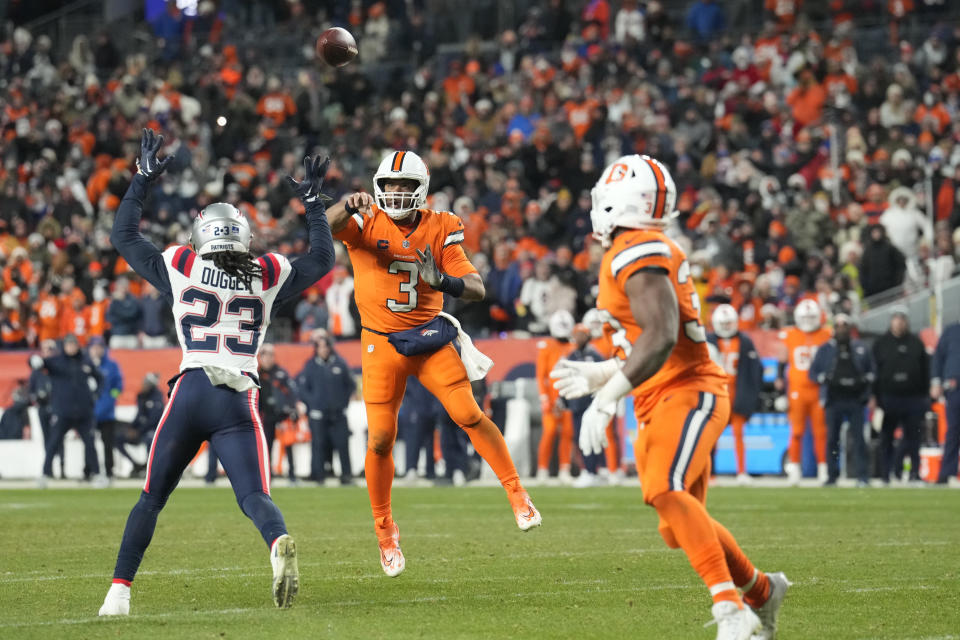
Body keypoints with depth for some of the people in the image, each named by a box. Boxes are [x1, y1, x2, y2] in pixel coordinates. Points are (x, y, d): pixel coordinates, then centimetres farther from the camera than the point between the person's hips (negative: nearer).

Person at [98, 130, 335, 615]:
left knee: (152, 497, 11)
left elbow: (123, 236, 22)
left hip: (192, 391, 0)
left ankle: (119, 592, 6)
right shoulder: (268, 276, 11)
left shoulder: (181, 268, 8)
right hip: (240, 401, 0)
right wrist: (313, 202, 33)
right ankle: (280, 543, -37)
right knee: (254, 497, -2)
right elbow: (322, 258, 27)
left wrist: (143, 179, 28)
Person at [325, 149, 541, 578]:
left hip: (429, 338, 1)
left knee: (470, 417, -11)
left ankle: (516, 494, 4)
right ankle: (384, 530, 16)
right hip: (382, 344, -1)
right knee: (380, 441, -2)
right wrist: (347, 208, -48)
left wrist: (445, 281, -27)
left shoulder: (438, 230, -2)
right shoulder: (367, 223, -7)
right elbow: (325, 230, -27)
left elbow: (476, 288, -5)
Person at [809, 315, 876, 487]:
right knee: (832, 438, 0)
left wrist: (864, 380, -3)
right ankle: (832, 476, 7)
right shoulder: (825, 349, 10)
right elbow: (814, 372, 10)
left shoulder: (860, 349, 12)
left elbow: (871, 370, 17)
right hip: (834, 400, 1)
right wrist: (828, 380, -7)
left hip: (855, 400, -1)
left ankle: (863, 476, -8)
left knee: (858, 437, -7)